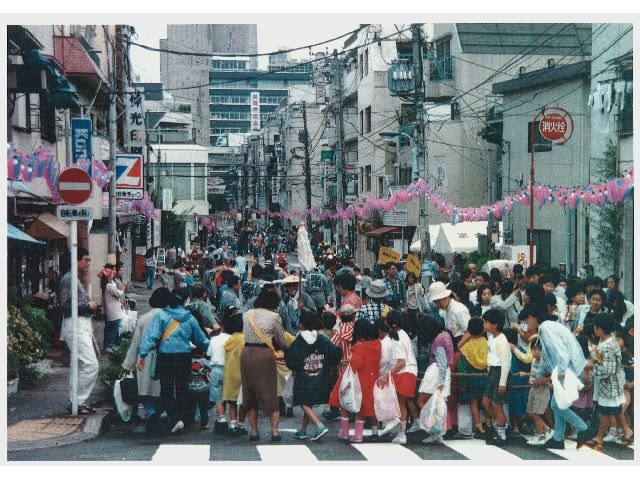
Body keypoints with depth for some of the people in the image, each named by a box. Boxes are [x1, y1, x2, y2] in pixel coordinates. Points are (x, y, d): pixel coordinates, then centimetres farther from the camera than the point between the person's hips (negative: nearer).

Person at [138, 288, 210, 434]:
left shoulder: (161, 316, -4)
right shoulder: (190, 318, 6)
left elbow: (152, 336, -12)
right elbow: (201, 339, 16)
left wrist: (142, 354, -11)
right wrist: (210, 349, 34)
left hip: (166, 357, -3)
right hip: (185, 356, 3)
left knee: (166, 391, 1)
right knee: (182, 389, 12)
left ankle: (176, 419, -15)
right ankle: (183, 419, 15)